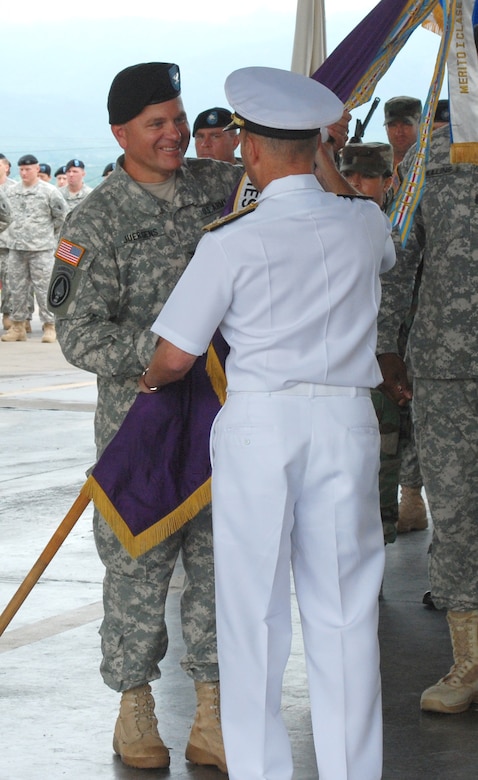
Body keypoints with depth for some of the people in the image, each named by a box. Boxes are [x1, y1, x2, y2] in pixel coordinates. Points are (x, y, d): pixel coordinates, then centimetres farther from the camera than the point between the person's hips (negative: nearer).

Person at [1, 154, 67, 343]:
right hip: (16, 248, 5)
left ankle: (49, 326, -1)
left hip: (41, 249, -5)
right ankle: (17, 326, 15)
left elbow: (61, 216, 2)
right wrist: (17, 233, 14)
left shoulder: (49, 191, -4)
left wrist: (49, 235, 7)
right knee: (17, 288, 8)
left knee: (44, 288, -6)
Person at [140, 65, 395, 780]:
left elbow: (176, 357, -7)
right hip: (346, 423, 3)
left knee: (254, 611, 7)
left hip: (258, 424, -3)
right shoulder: (365, 224, 0)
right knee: (344, 608, 9)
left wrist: (149, 380, 16)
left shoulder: (231, 243, -11)